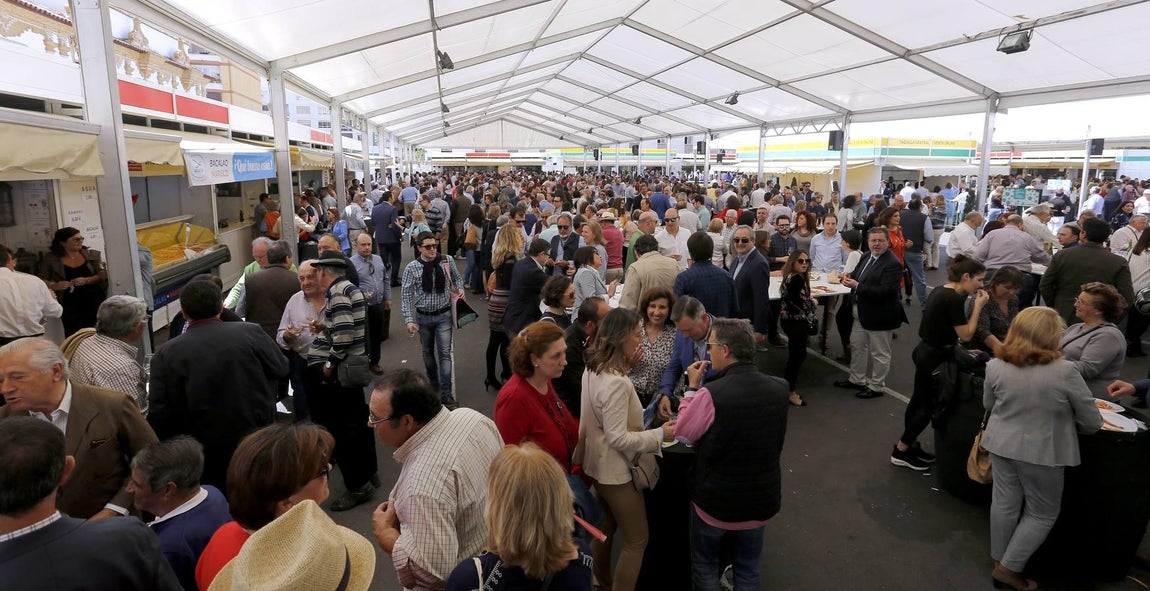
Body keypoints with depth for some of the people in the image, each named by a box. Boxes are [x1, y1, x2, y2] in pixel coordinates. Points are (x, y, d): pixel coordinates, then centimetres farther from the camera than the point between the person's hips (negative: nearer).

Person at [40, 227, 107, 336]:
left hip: (95, 303, 1)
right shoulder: (51, 258, 4)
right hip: (71, 308, -1)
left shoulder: (91, 254, 6)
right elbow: (42, 280, 7)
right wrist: (54, 286, -14)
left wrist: (86, 280, -14)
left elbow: (103, 274, 3)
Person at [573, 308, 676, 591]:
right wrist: (660, 434, -23)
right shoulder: (615, 382, -32)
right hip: (615, 469, -10)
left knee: (607, 525, 29)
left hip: (599, 464, 10)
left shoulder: (594, 369, -2)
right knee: (636, 540, 7)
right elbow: (618, 438, -28)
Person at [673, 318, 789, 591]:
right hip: (761, 499, 4)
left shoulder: (711, 394, -28)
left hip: (715, 500, -4)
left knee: (705, 566, 22)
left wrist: (692, 388, -4)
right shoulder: (779, 388, -12)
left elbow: (683, 434, -12)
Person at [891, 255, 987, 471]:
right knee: (930, 405, 6)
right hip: (935, 358, -9)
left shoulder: (941, 291, 4)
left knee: (919, 400, 19)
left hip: (925, 351, 9)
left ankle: (909, 445, 33)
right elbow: (966, 334, -16)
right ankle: (901, 451, 16)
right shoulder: (953, 299, -24)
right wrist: (978, 305, -13)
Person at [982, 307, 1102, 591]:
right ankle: (1010, 567, 19)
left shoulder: (996, 367, -9)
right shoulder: (1065, 371, -21)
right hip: (1042, 452, -3)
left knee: (1004, 503, 18)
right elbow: (1092, 422, -9)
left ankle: (999, 561, 32)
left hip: (1002, 445, 4)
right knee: (1042, 513, 16)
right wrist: (1062, 420, 11)